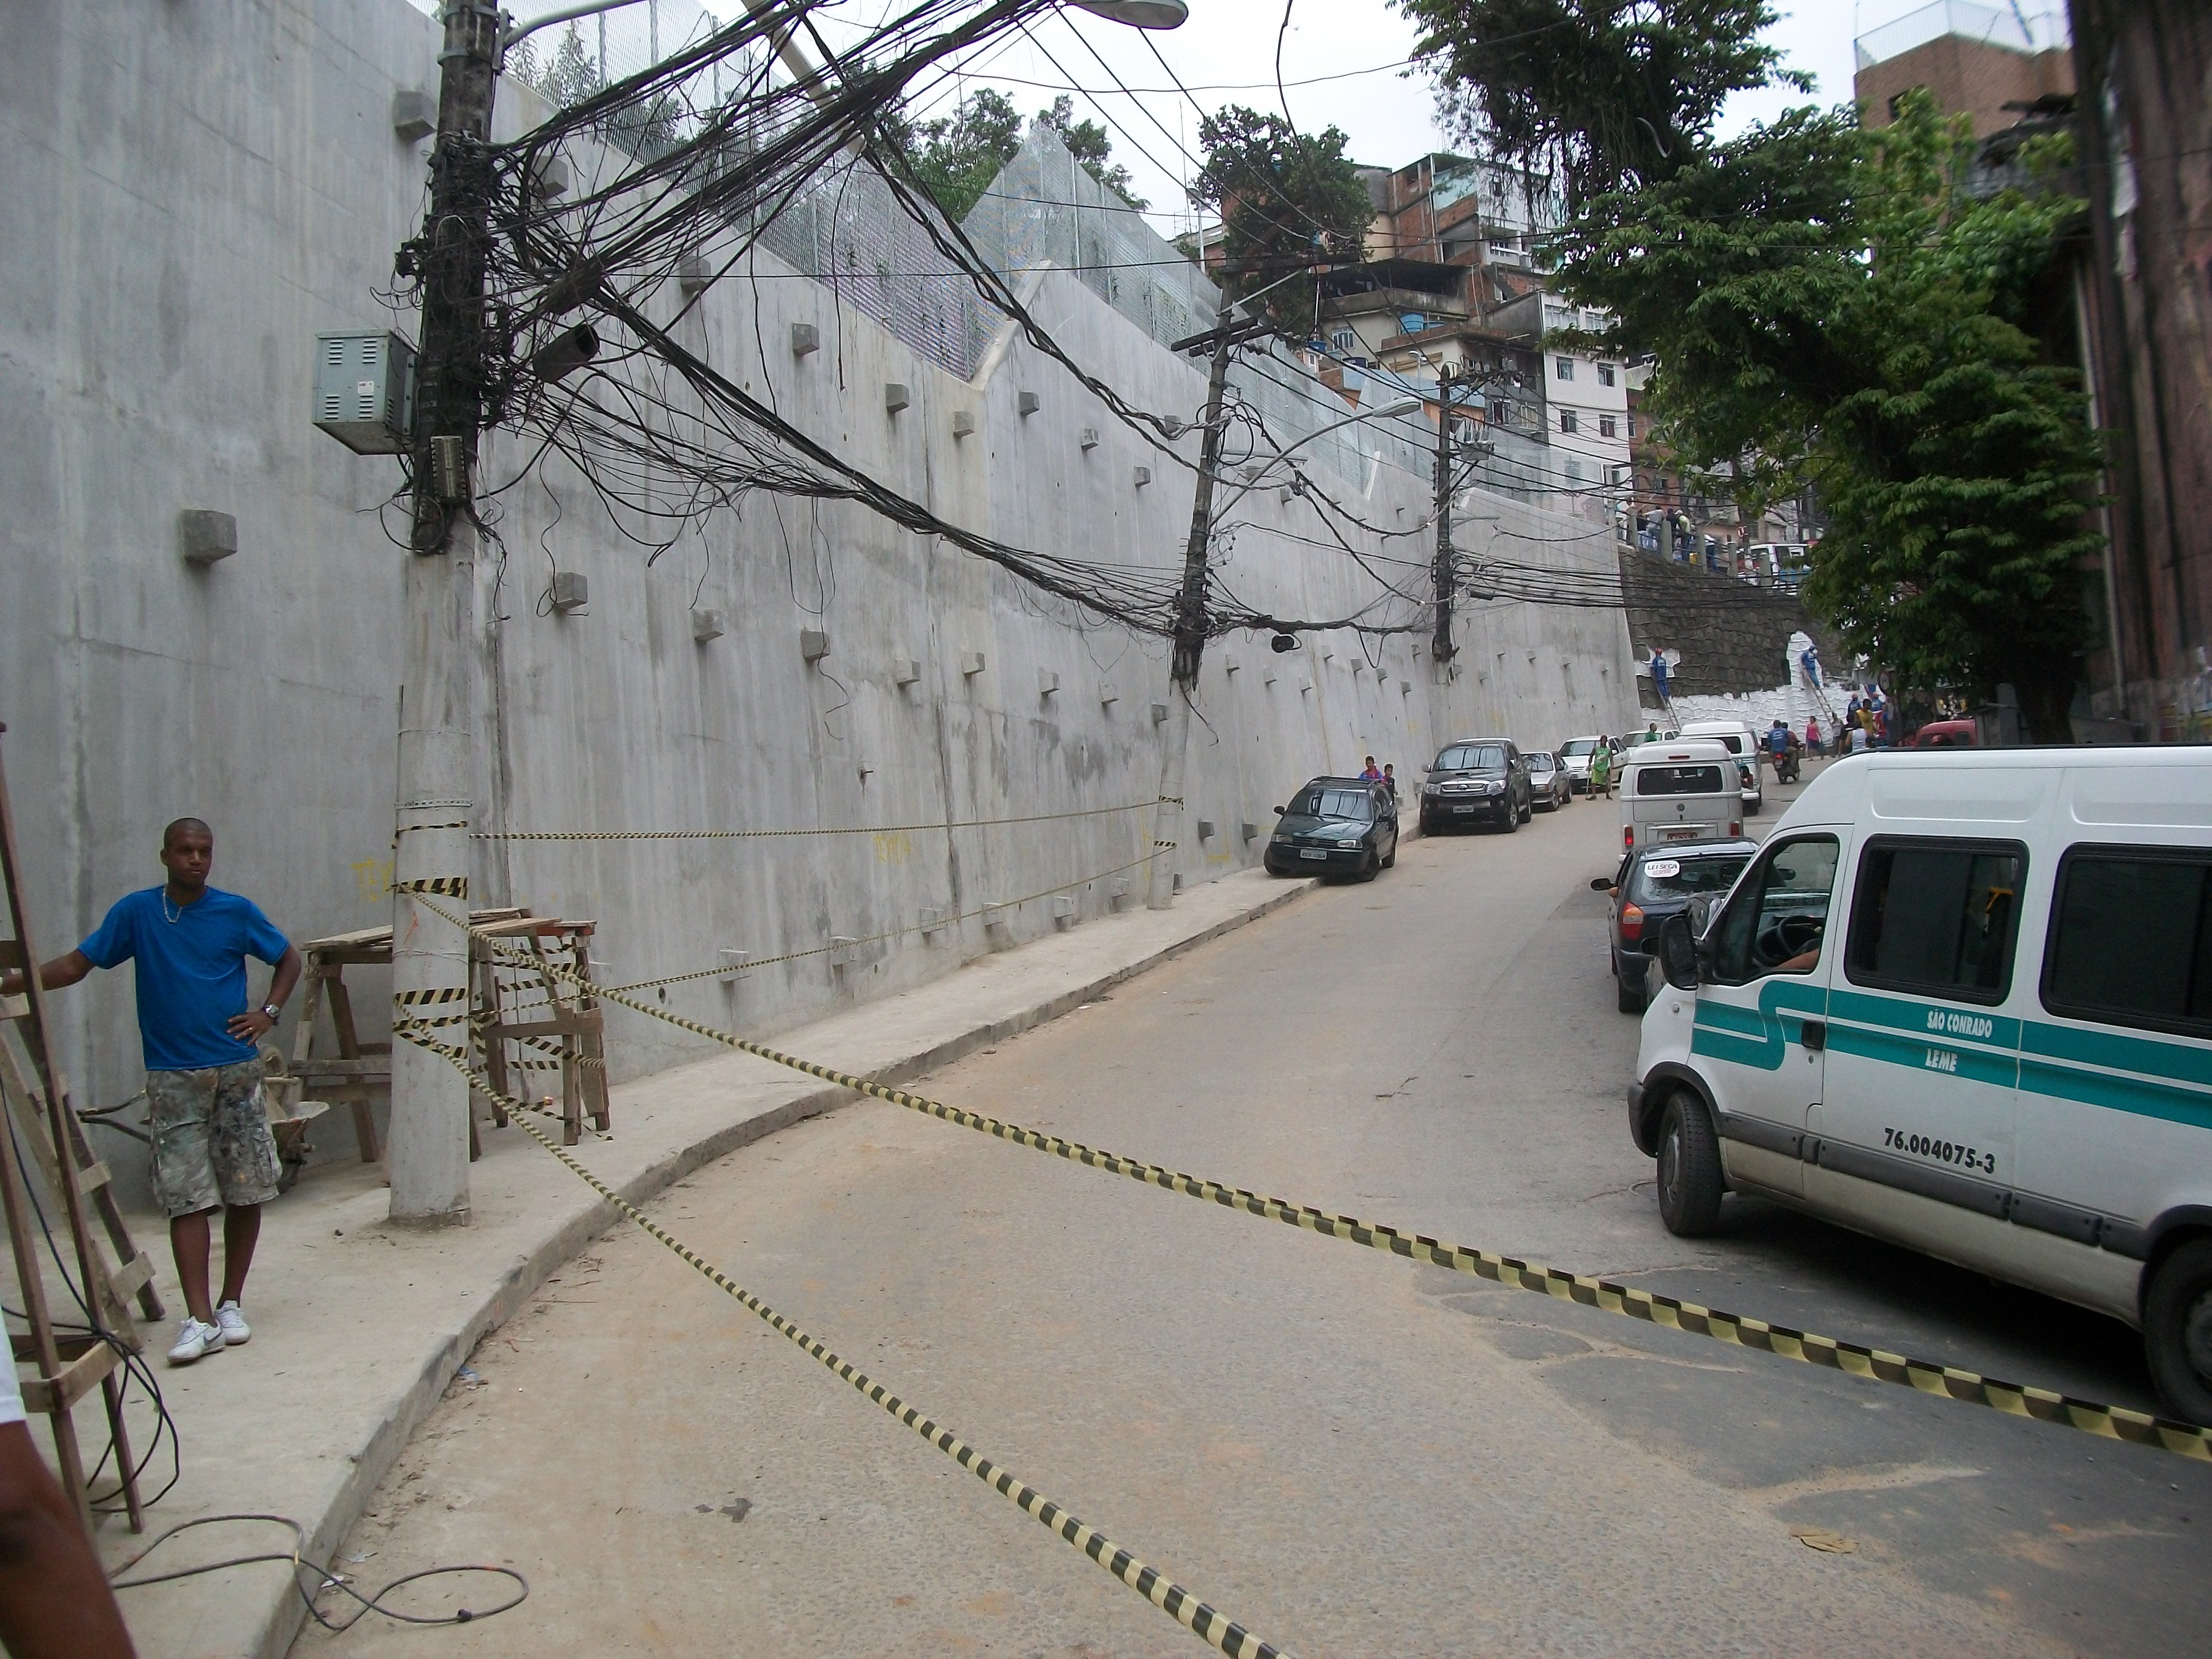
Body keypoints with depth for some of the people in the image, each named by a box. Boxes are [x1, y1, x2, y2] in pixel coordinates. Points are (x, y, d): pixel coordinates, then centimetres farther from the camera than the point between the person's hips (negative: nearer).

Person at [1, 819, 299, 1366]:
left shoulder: (236, 911, 1)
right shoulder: (136, 911, 2)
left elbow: (288, 959, 13)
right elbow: (77, 964, 0)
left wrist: (269, 1013, 0)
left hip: (236, 1071, 1)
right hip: (172, 1077, -1)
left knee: (247, 1194, 3)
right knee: (188, 1198, -5)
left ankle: (231, 1305, 17)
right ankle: (199, 1320, -6)